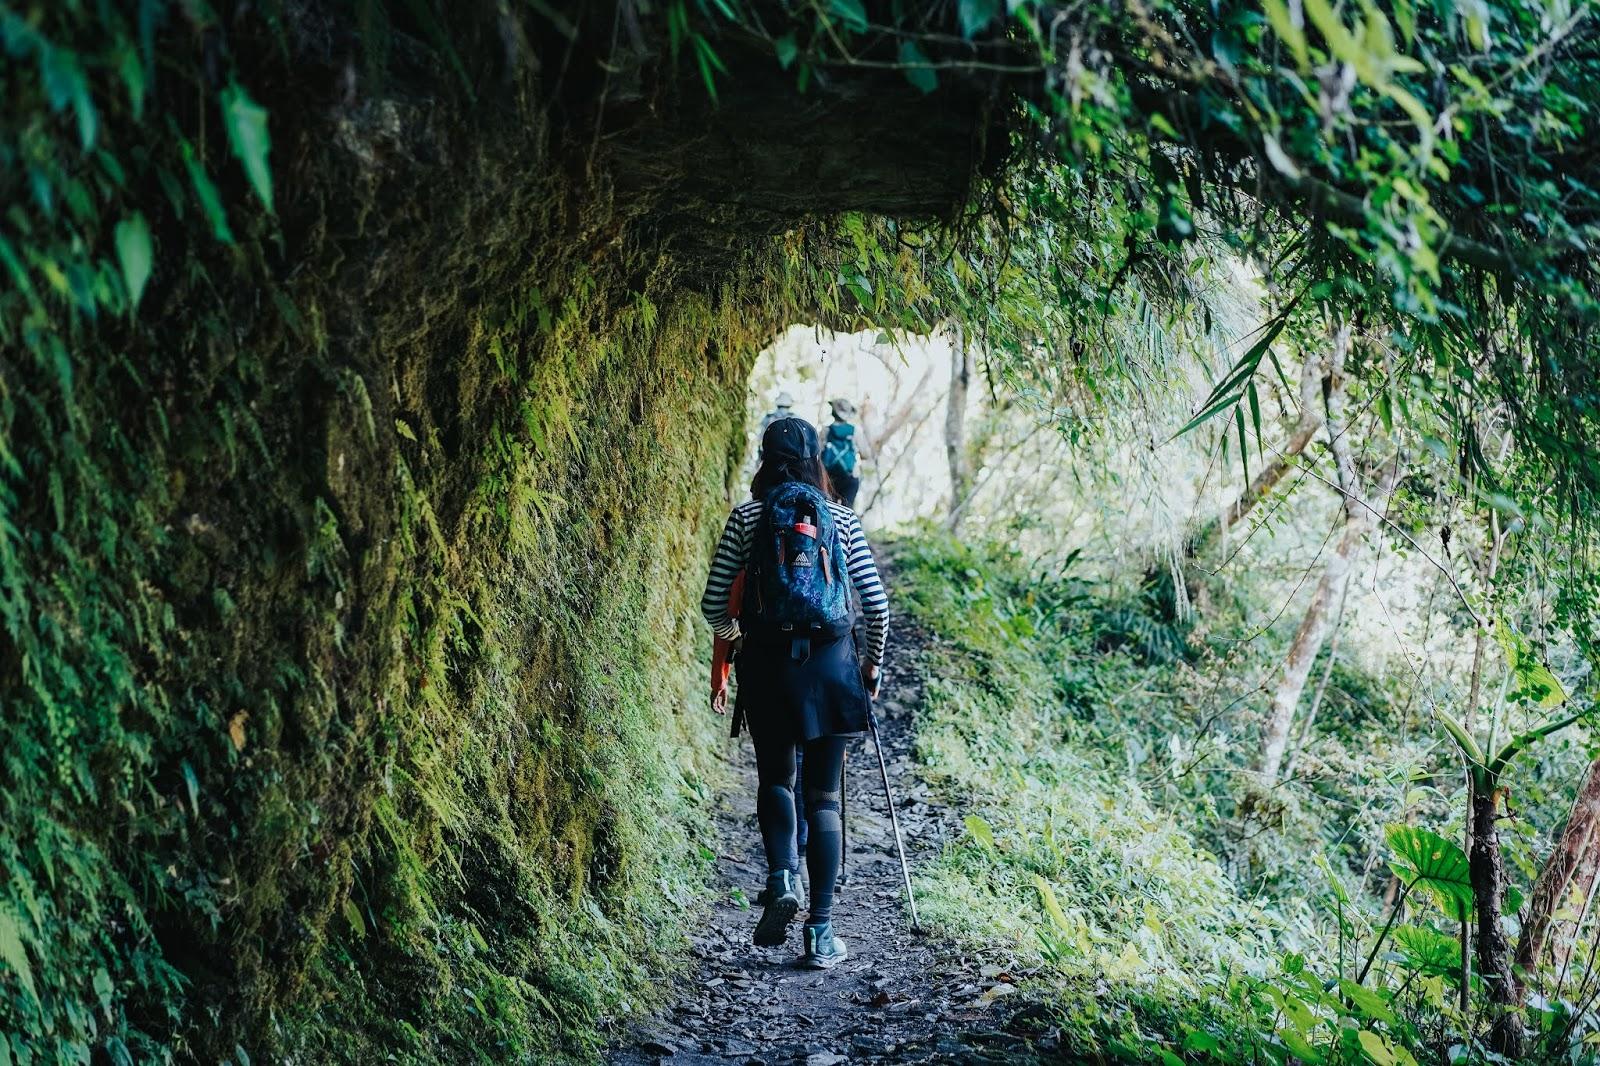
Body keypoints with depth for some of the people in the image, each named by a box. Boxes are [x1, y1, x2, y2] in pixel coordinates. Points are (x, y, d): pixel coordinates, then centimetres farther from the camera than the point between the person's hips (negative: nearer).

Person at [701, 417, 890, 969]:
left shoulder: (746, 518, 2)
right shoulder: (841, 520, 4)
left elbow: (712, 604, 1)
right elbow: (876, 603, 1)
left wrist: (730, 629, 24)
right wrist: (872, 661, 18)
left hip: (767, 664, 0)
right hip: (830, 661, 1)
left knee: (775, 778, 19)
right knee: (823, 796, 8)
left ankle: (781, 879, -7)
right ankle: (821, 932, 5)